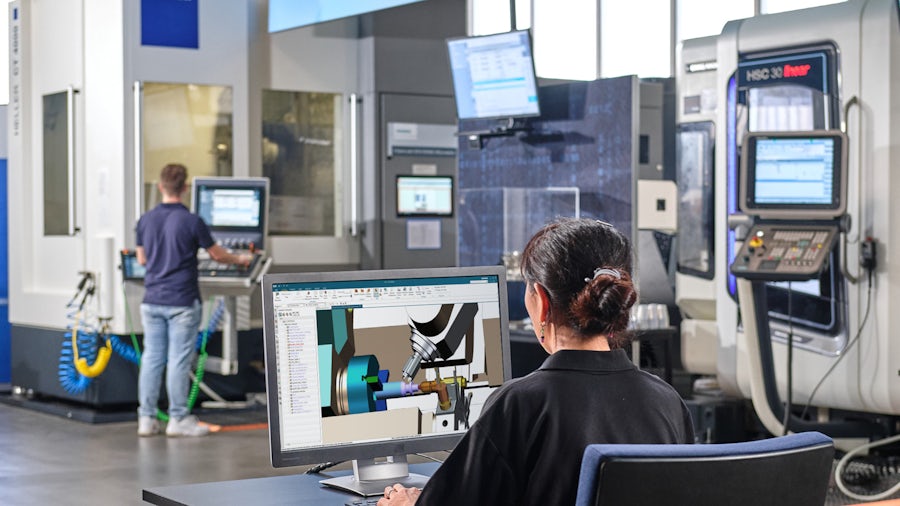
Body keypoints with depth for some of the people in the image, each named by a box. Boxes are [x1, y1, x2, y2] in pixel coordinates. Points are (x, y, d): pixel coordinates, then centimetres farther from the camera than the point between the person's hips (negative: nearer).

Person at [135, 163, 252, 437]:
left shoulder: (146, 220, 4)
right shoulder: (191, 221, -11)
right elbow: (217, 254, -1)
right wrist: (240, 259, 19)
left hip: (152, 300, 5)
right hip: (181, 302, -5)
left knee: (151, 358, 8)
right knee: (179, 361, 0)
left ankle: (146, 418, 10)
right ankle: (178, 419, 5)